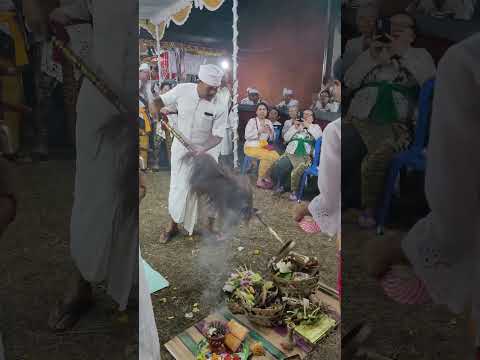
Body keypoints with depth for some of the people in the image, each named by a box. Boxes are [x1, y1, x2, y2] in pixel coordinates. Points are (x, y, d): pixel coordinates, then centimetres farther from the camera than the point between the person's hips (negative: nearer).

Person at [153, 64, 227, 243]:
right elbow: (160, 101, 2)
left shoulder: (219, 107, -19)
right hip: (181, 148, 1)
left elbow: (218, 136, -19)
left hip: (205, 151, -1)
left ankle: (211, 227, 21)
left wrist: (203, 149, -35)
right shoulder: (182, 90, -14)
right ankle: (173, 225, 28)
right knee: (178, 188, 9)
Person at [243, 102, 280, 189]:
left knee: (276, 156, -22)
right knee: (267, 157, -31)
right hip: (252, 147, -5)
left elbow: (271, 139, 14)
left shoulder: (268, 122, 12)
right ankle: (260, 181, -17)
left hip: (264, 146, 5)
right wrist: (259, 131, -22)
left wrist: (270, 132, -8)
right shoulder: (252, 121, -5)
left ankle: (266, 177, -2)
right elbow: (247, 136, -15)